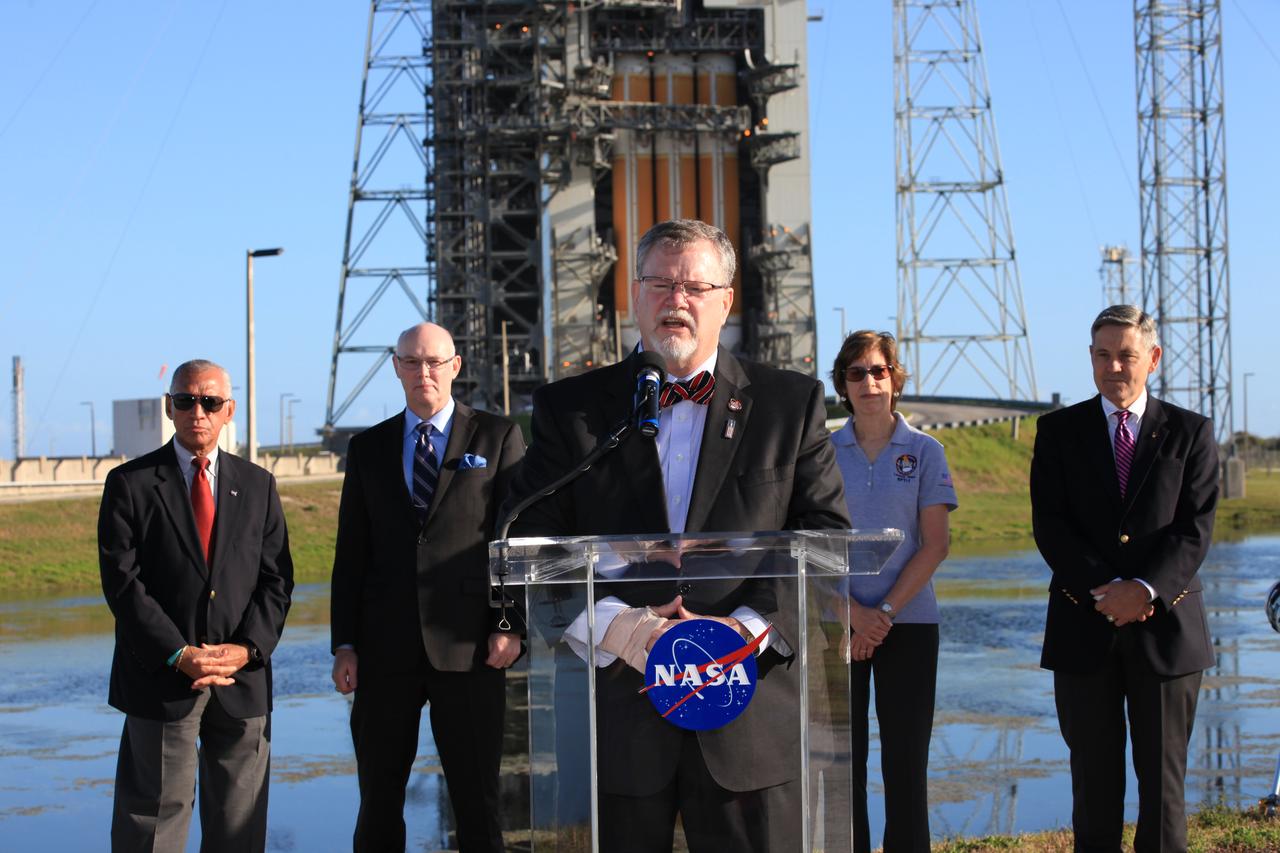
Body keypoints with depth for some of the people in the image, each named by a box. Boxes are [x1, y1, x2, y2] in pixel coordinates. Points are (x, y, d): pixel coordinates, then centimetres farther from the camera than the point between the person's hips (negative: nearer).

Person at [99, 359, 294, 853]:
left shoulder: (257, 485, 11)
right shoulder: (129, 484, 1)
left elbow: (276, 578, 7)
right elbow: (122, 582, -6)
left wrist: (246, 649, -9)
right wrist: (180, 656, -15)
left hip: (243, 681, 3)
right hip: (161, 680, -3)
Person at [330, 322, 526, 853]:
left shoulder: (499, 438, 4)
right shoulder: (368, 449, 12)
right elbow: (351, 554, 11)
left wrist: (512, 624, -8)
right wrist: (345, 644, 5)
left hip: (469, 646, -3)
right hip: (386, 649, 3)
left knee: (477, 799, 4)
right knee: (378, 800, 8)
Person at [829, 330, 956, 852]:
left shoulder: (924, 451, 3)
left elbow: (935, 544, -2)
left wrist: (885, 612, -10)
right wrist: (853, 613, -10)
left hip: (909, 621, -1)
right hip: (838, 623, 1)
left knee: (905, 756, 2)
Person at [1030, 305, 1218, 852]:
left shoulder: (1190, 433, 6)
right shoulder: (1060, 431, 7)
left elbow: (1194, 530, -3)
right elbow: (1050, 526, -2)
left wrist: (1145, 589, -17)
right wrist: (1105, 590, -14)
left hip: (1166, 625, 0)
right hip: (1084, 627, 0)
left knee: (1163, 776, 4)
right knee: (1094, 777, 5)